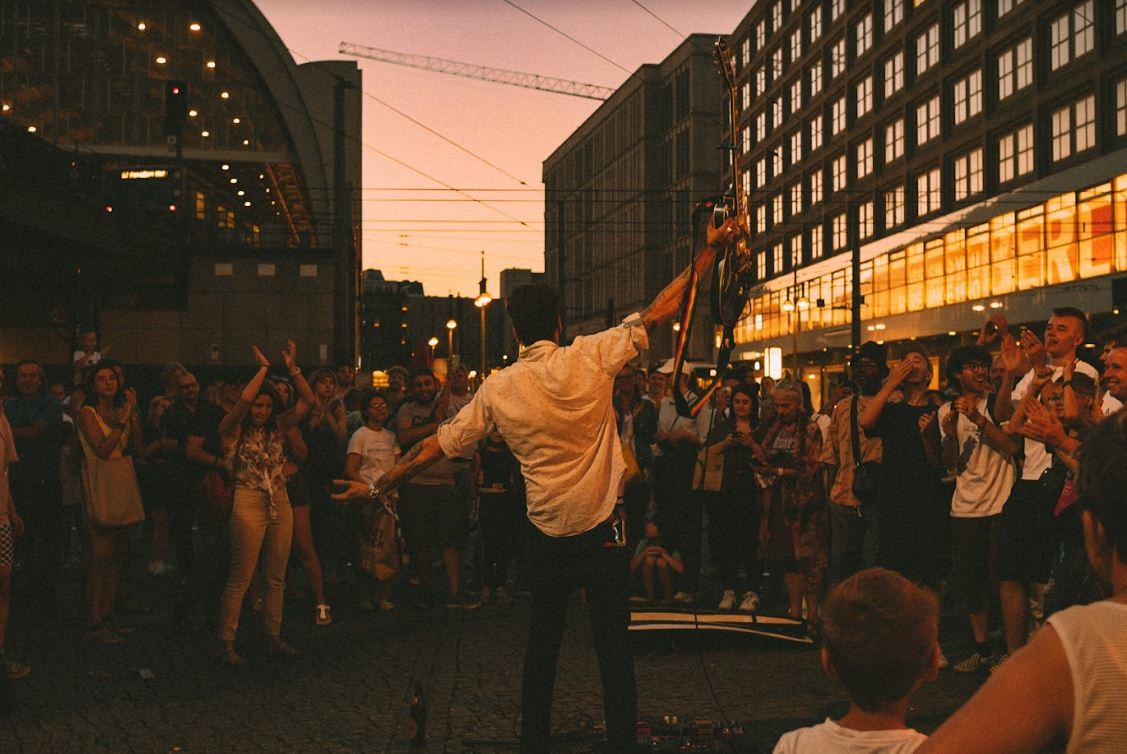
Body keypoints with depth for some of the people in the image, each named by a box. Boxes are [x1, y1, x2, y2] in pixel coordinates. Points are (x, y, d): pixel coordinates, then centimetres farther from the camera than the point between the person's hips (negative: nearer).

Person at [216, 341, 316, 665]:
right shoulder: (233, 430, -4)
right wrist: (264, 368, -12)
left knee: (276, 578, 11)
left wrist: (292, 368, -4)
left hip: (280, 507, 6)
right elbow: (244, 399, -23)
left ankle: (274, 638, 20)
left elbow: (308, 401, 4)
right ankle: (226, 643, 4)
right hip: (248, 505, -6)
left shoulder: (276, 429, 10)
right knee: (240, 579, -3)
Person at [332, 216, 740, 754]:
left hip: (545, 537, 2)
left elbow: (435, 447, 3)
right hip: (600, 530, -2)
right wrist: (710, 250, 3)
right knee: (613, 647, 3)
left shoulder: (497, 390, -3)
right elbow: (660, 311, -5)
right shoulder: (591, 358, -9)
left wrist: (378, 487, 15)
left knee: (542, 645, 15)